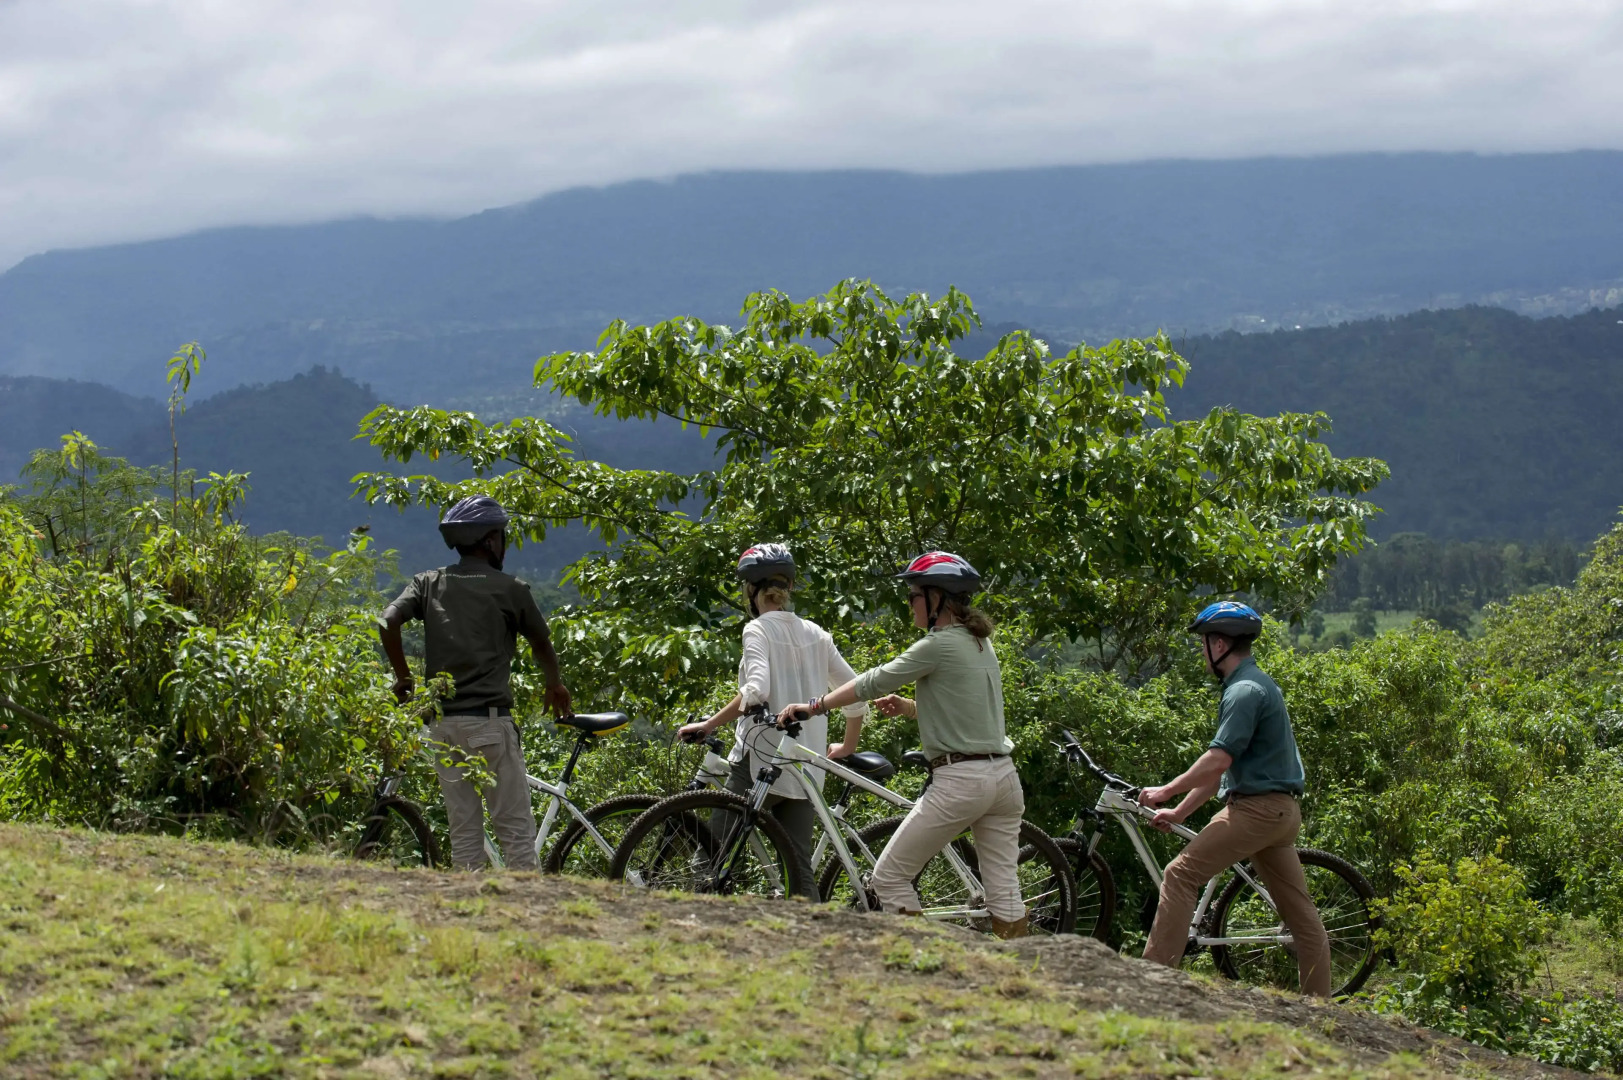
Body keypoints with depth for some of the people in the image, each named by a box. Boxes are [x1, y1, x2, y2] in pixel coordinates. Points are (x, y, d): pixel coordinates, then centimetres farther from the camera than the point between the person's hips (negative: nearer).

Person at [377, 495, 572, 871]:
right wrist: (555, 685, 32)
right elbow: (542, 643, 12)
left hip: (441, 722, 4)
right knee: (515, 828, -2)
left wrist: (403, 677, 9)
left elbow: (387, 623, -5)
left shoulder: (429, 583, 9)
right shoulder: (509, 589, 0)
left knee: (463, 829, 9)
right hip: (489, 718, -4)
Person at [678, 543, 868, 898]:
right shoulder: (815, 634, 12)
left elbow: (756, 690, -22)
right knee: (800, 867, 5)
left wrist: (707, 725, -17)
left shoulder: (758, 629, -5)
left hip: (760, 759, -6)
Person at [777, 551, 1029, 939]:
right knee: (1004, 889, 9)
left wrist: (814, 705, 0)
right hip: (1003, 776, 9)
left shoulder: (939, 645, -11)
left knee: (888, 876, 2)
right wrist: (907, 707, 9)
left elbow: (873, 682, -8)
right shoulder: (981, 644, 15)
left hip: (959, 781, -8)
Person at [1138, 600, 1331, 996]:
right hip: (1281, 810, 11)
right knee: (1298, 909, 11)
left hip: (1258, 807, -11)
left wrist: (1165, 791, -10)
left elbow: (1218, 759, -21)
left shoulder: (1245, 691, -13)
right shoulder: (1256, 684, 19)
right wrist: (1181, 811, 20)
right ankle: (1319, 1002, 14)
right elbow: (1221, 766, 21)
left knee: (1180, 874, -11)